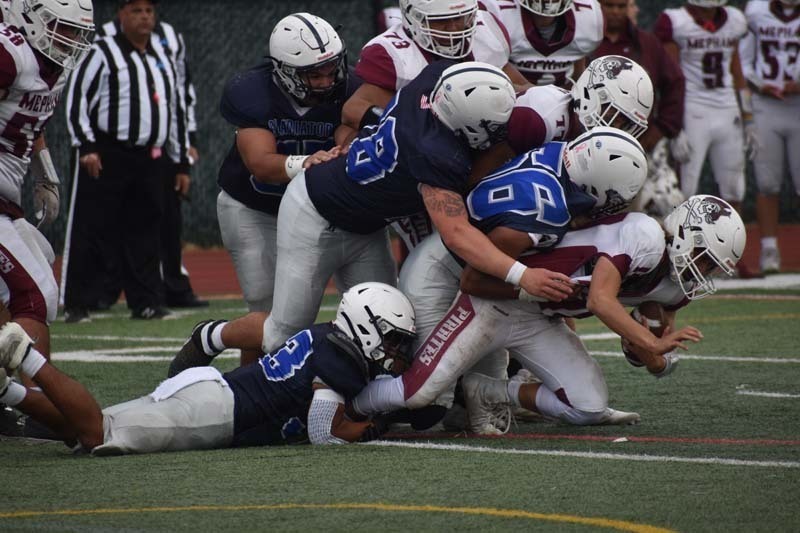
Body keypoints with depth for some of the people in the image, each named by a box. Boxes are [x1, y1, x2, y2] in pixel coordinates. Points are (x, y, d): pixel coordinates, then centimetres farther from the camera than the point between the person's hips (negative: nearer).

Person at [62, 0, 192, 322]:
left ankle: (146, 302, 13)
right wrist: (86, 146, -16)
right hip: (105, 159, -5)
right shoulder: (102, 54, -2)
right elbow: (76, 97, -8)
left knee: (145, 232, 7)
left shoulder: (162, 57, 17)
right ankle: (76, 304, 0)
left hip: (151, 160, 5)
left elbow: (176, 110, 22)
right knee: (90, 232, -4)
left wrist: (181, 163, 19)